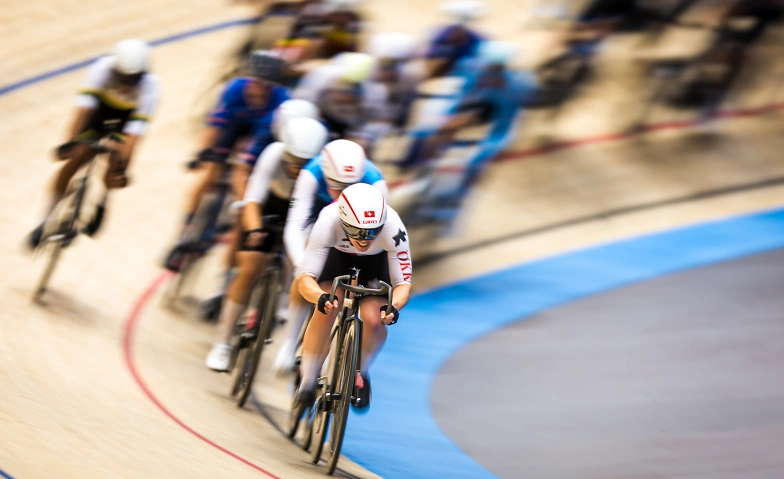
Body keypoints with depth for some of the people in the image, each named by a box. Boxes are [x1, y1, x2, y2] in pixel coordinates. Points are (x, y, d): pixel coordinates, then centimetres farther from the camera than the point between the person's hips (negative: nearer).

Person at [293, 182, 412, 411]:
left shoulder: (393, 228, -39)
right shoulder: (327, 223, -40)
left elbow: (403, 282, -30)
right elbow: (306, 278, -38)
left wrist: (394, 306, -51)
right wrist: (321, 297, -60)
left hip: (376, 261, 0)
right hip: (337, 254, 0)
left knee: (374, 319, -21)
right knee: (325, 312, -23)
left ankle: (360, 374, 9)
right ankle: (307, 382, -5)